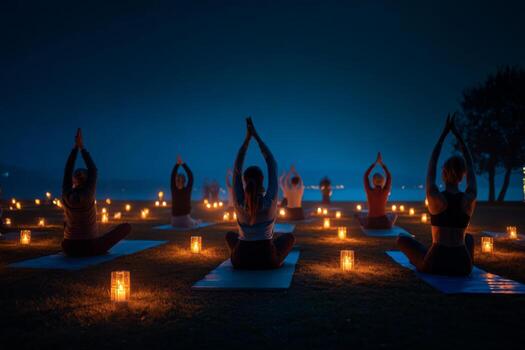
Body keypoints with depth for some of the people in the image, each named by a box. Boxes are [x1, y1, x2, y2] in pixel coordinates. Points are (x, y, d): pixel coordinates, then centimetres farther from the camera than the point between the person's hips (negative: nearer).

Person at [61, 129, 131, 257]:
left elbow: (67, 170, 3)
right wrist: (82, 147, 1)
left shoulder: (66, 196, -8)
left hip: (69, 248, 4)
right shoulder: (87, 195, -16)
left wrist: (76, 147, 3)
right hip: (91, 248, -4)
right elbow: (93, 170, -5)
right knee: (126, 227, 7)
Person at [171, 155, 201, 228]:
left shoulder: (187, 190, -5)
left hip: (185, 217, -1)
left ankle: (196, 221, 42)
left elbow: (190, 176, -7)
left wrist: (183, 164, -11)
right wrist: (177, 164, -11)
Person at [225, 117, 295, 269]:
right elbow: (272, 166, -9)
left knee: (230, 235, 34)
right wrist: (256, 136, -6)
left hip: (241, 260, 1)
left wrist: (247, 138, -5)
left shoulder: (239, 202, -14)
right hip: (267, 260, -1)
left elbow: (236, 169, -5)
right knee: (290, 236, 27)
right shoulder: (270, 201, -16)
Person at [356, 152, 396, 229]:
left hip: (370, 224, -1)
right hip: (384, 224, 1)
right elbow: (389, 177, 7)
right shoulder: (385, 191, -10)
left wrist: (375, 163, 7)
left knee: (358, 214, 30)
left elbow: (365, 176, 3)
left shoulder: (369, 191, -12)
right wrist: (382, 164, 11)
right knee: (393, 215, 35)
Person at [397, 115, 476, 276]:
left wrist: (444, 133, 13)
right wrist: (457, 134, 16)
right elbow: (471, 167, 12)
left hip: (435, 264, -3)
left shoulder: (435, 197, -9)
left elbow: (431, 165, 6)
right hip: (462, 266, 4)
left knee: (402, 240, 26)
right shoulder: (470, 199, -2)